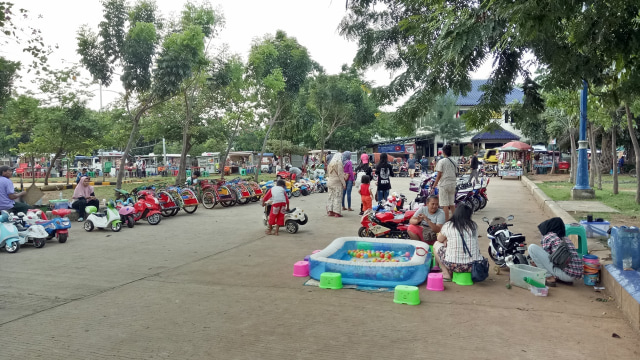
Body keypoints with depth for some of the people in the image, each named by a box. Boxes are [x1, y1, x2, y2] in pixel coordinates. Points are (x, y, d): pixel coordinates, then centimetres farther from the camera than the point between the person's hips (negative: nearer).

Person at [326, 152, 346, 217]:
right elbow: (340, 174, -13)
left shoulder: (330, 164, 10)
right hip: (337, 183, -7)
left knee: (331, 196, 11)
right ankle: (337, 212, -5)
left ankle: (330, 211, 12)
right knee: (337, 197, -4)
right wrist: (344, 183, -9)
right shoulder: (339, 163, -11)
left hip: (330, 182, 7)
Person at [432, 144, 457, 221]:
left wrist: (433, 187, -7)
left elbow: (439, 175, -11)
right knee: (452, 204, 14)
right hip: (452, 184, 6)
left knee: (445, 205, -4)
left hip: (443, 185, -6)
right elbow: (455, 174, 11)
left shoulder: (441, 161, -9)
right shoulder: (453, 162, 9)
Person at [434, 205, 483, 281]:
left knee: (436, 244, 21)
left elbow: (440, 239, 12)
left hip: (454, 266, -3)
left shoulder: (447, 225, -3)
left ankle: (446, 274, 13)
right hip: (474, 266, 4)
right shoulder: (474, 226, 5)